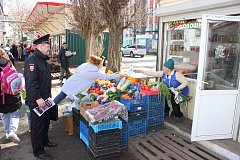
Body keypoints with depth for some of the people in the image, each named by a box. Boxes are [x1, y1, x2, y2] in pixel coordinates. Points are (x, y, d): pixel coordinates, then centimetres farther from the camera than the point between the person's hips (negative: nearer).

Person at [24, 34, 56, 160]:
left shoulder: (43, 59, 13)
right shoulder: (32, 60, -20)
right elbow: (31, 82, -26)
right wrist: (38, 98, -27)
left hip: (45, 98, 10)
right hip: (36, 100, -10)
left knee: (45, 121, 22)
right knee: (37, 125, 3)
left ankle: (44, 141, 42)